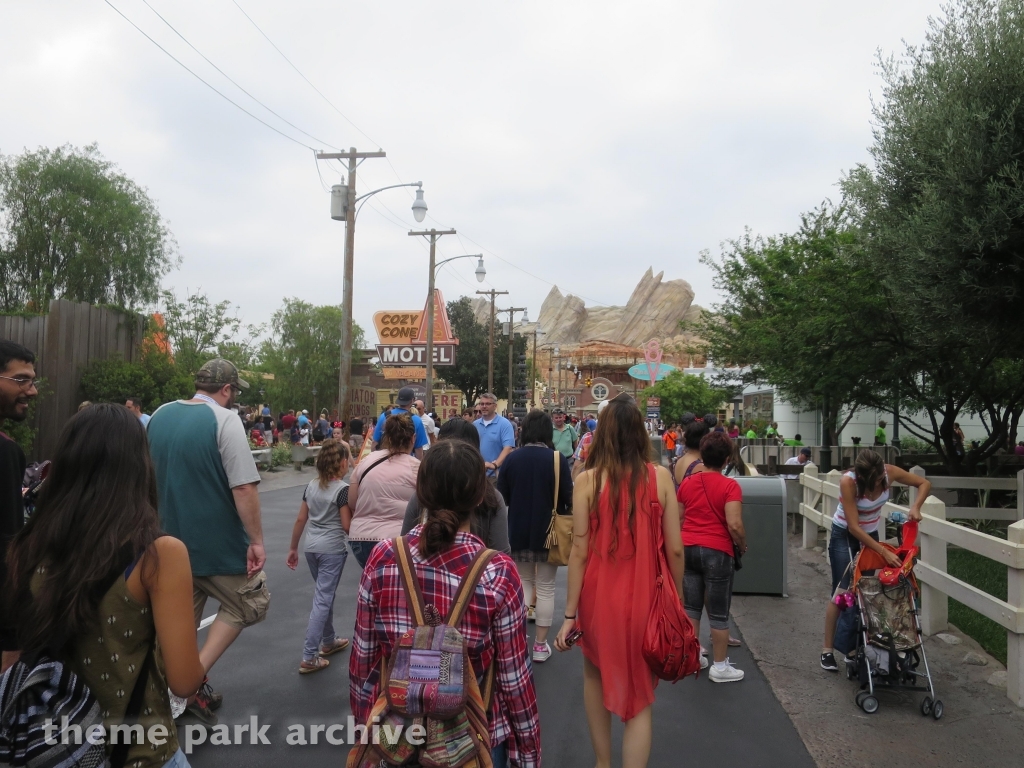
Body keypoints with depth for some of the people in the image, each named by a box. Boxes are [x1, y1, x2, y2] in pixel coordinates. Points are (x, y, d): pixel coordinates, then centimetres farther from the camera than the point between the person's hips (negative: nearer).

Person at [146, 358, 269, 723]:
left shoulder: (159, 416, 6)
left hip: (171, 540, 7)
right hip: (217, 542, -7)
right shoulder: (224, 420, -17)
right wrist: (256, 540, -16)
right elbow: (243, 487, -23)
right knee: (249, 604, 11)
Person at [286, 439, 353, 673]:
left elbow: (300, 519, 8)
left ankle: (329, 641, 36)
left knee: (324, 594, 21)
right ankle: (309, 657, 0)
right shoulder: (343, 489, -14)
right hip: (333, 549, -7)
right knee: (322, 599, -2)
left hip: (312, 547, 7)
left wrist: (293, 548, 15)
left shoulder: (311, 486, 5)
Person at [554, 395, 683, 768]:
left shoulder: (588, 480, -11)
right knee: (639, 697, 13)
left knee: (596, 674, 27)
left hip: (599, 596, 0)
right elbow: (675, 550, -4)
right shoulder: (661, 477, -7)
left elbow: (579, 551, -11)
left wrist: (570, 613, -3)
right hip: (643, 597, 0)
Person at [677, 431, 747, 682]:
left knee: (690, 606, 14)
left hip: (688, 548, 5)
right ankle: (720, 666, 17)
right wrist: (742, 545, -3)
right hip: (717, 551, -5)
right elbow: (734, 524, -20)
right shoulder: (730, 486, -13)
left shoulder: (687, 483, 4)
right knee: (718, 612, 6)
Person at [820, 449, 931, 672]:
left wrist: (915, 506, -22)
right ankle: (828, 650, 1)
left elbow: (924, 484, -3)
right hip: (844, 536, -5)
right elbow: (854, 527, -29)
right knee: (841, 592, -7)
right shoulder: (848, 481, -32)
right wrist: (885, 552, -30)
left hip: (870, 534, 5)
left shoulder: (890, 472, -20)